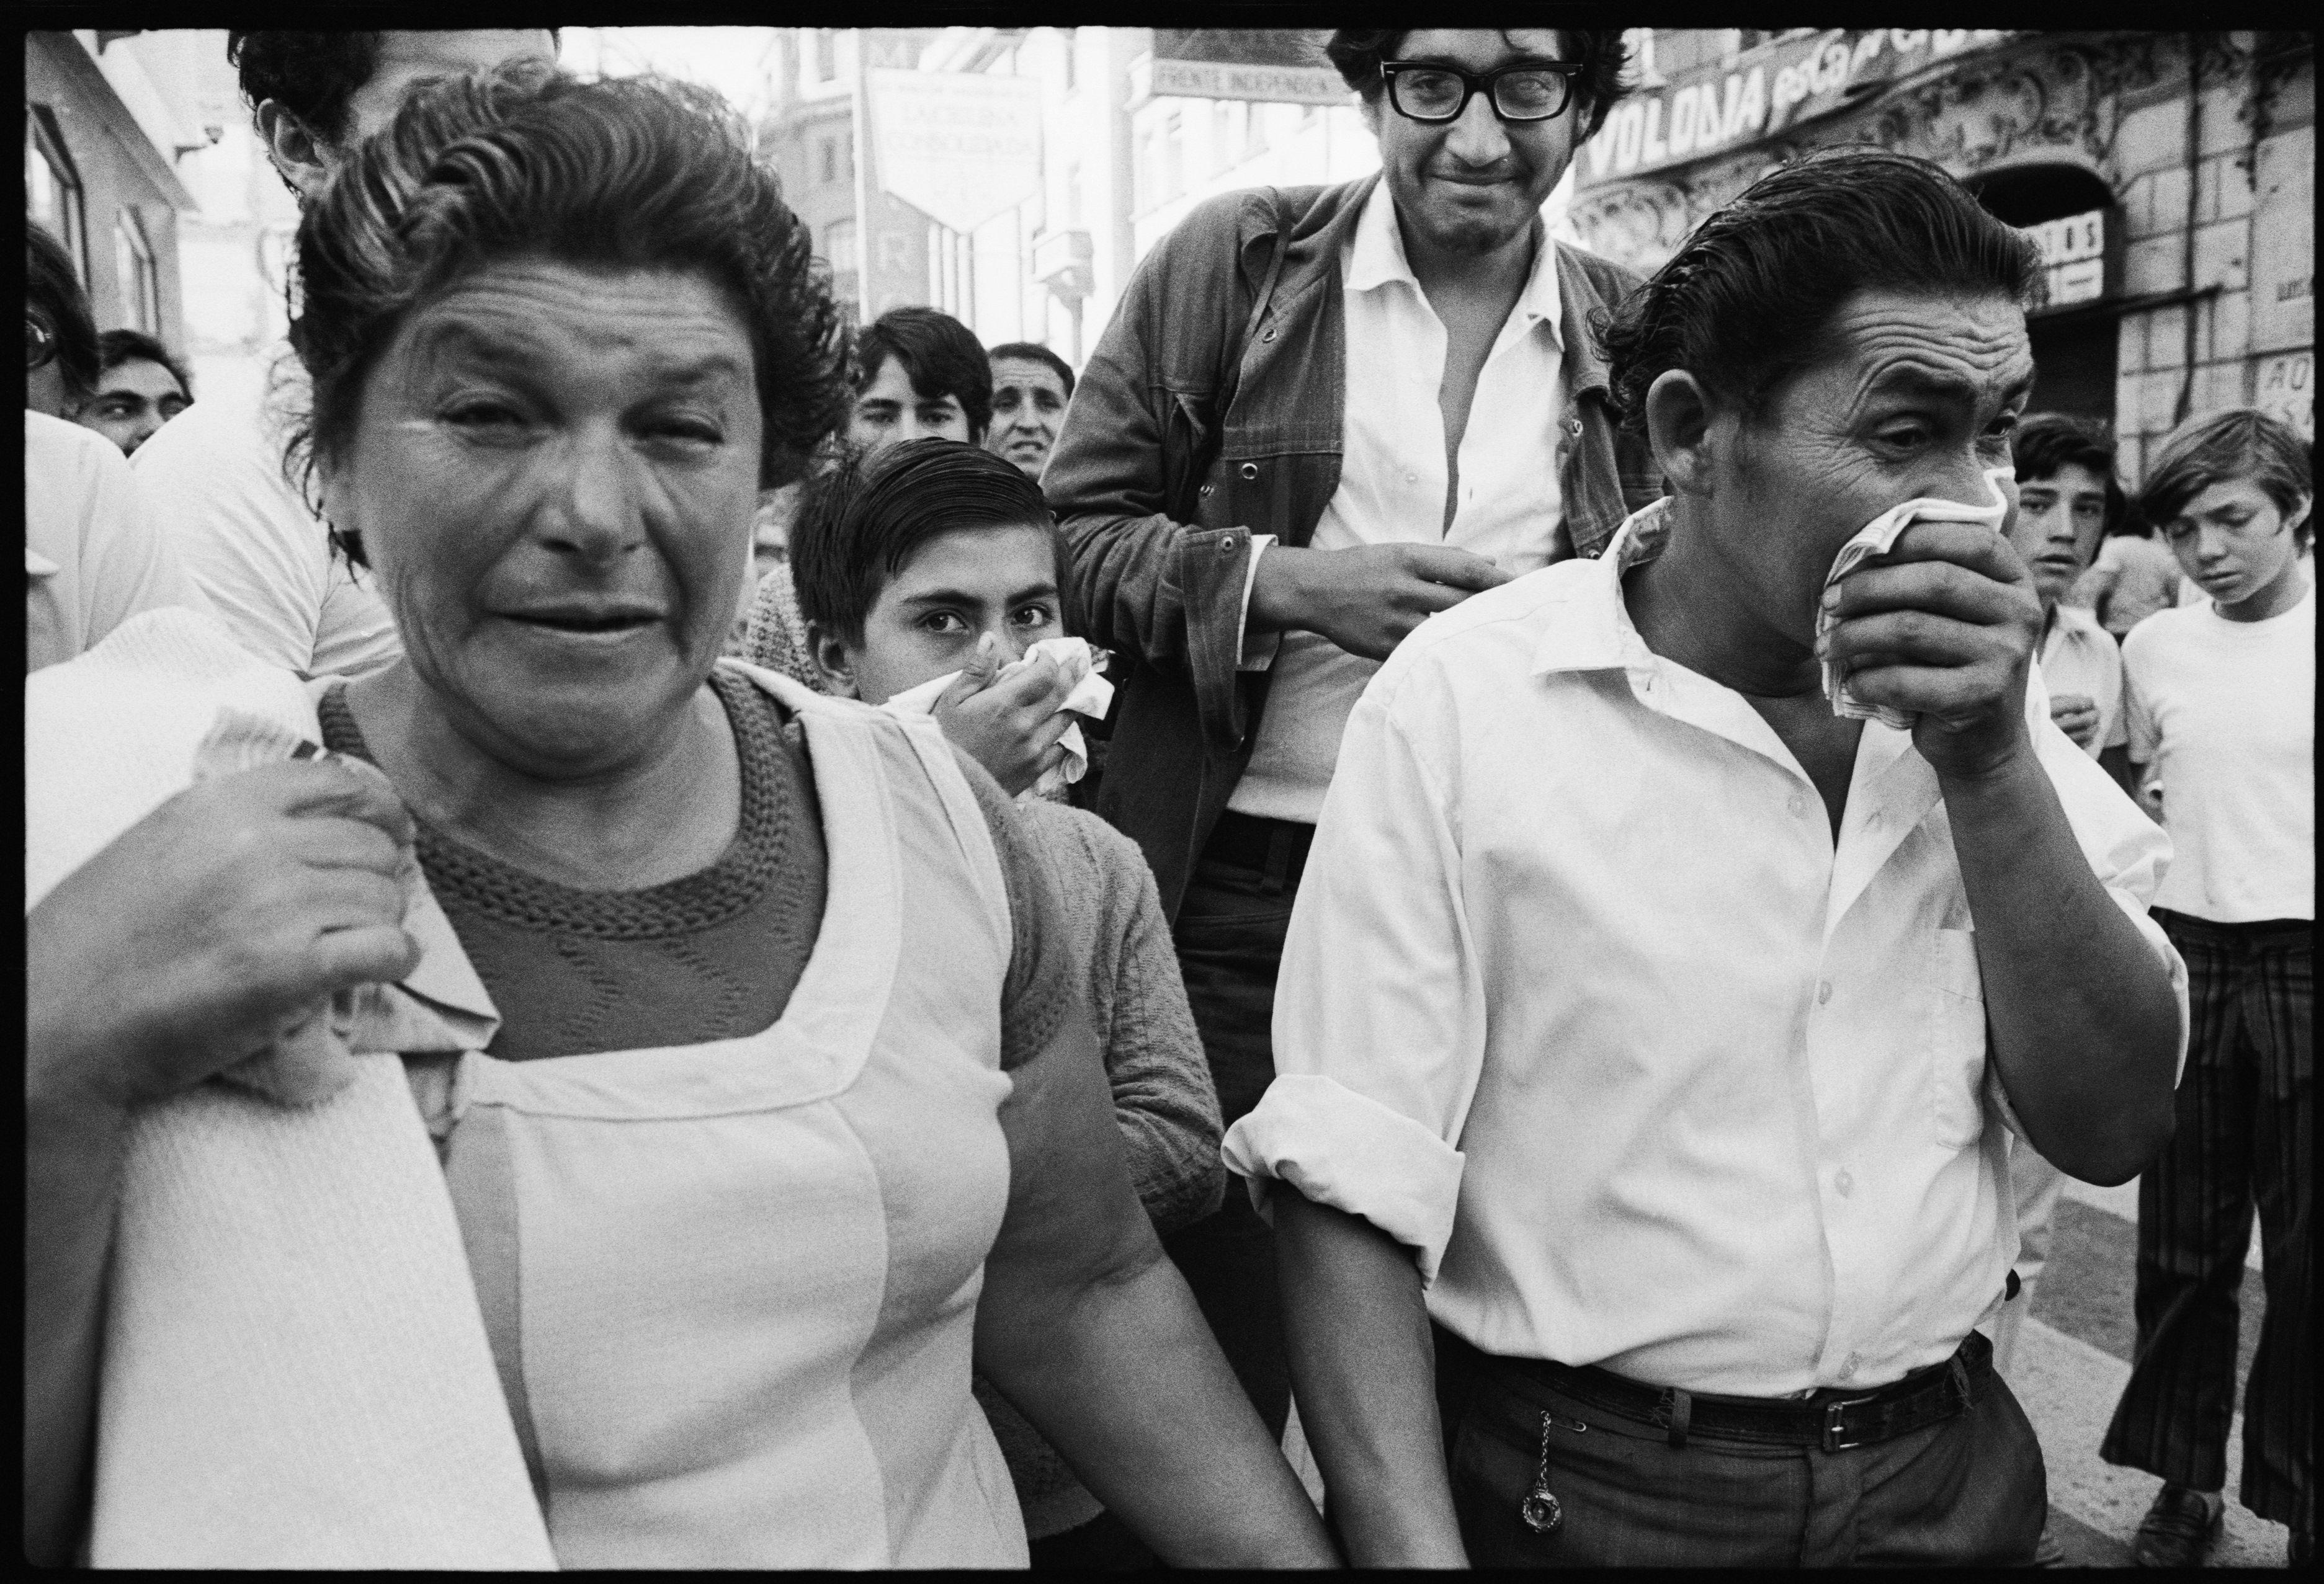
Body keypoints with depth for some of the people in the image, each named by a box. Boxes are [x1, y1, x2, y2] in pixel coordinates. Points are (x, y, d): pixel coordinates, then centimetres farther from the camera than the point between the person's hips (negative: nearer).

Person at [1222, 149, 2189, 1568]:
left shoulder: (1974, 687, -1)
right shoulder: (1464, 695, -16)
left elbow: (2114, 1126, -5)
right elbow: (1353, 1184, -18)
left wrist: (1991, 762, -17)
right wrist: (1414, 1552, -26)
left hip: (1952, 1476, 5)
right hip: (1571, 1494, -4)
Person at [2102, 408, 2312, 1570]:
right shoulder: (2154, 646, 6)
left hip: (2299, 965, -3)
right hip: (2185, 958, 3)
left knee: (2305, 1257, 6)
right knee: (2182, 1247, 11)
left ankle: (2298, 1495, 23)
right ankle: (2188, 1479, 27)